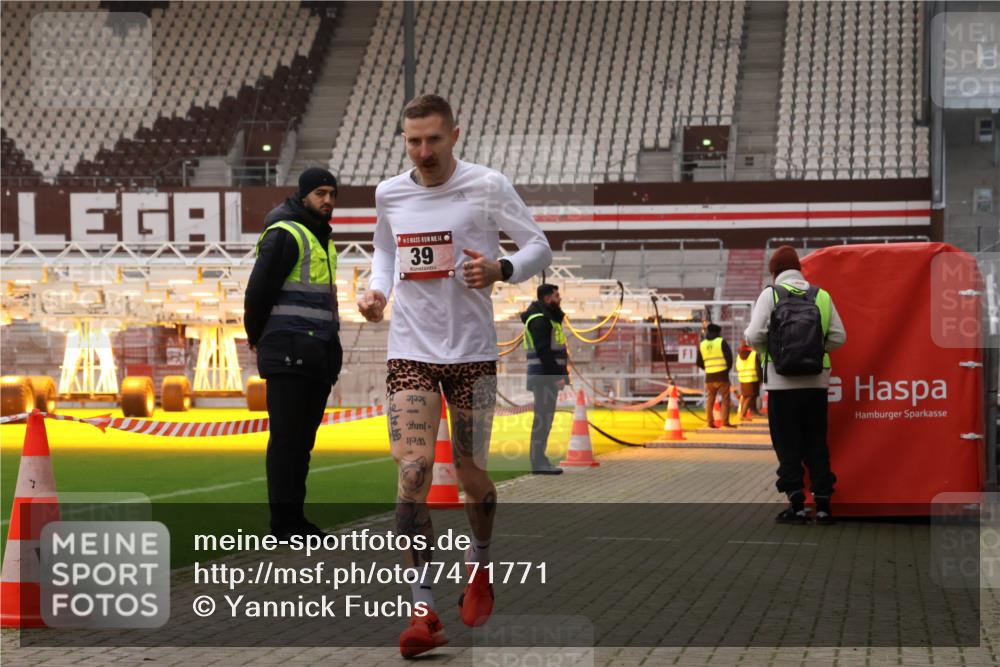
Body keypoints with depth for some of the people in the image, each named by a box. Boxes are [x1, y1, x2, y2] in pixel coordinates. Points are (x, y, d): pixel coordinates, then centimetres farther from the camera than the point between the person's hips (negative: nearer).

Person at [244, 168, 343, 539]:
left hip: (317, 354, 9)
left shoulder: (322, 240, 21)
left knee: (304, 438, 9)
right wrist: (258, 338, -1)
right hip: (289, 354, -9)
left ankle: (295, 518, 14)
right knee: (287, 436, -7)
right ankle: (283, 522, -6)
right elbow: (258, 291, -12)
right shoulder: (285, 235, -9)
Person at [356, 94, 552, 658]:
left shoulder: (487, 187, -6)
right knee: (413, 474, -13)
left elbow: (540, 247, 0)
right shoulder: (389, 194, 5)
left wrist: (502, 269, -20)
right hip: (410, 353, 2)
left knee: (472, 474, 8)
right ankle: (424, 611, -10)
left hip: (473, 352, -2)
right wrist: (377, 290, 3)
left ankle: (479, 567, 39)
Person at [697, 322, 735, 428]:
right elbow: (729, 357, -7)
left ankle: (710, 422, 7)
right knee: (725, 399, 1)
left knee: (710, 400, 11)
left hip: (709, 376, 4)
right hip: (722, 375, -4)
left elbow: (699, 363, 11)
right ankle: (725, 422, -6)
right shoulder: (721, 342, -4)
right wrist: (727, 368, 9)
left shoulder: (702, 344, 9)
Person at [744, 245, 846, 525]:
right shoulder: (821, 296, 6)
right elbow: (838, 337, 3)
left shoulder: (770, 294, -4)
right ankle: (823, 503, 8)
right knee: (817, 444, 10)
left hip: (781, 382, -3)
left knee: (787, 445, 4)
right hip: (816, 382, 3)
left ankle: (797, 504, 0)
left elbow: (754, 335, -11)